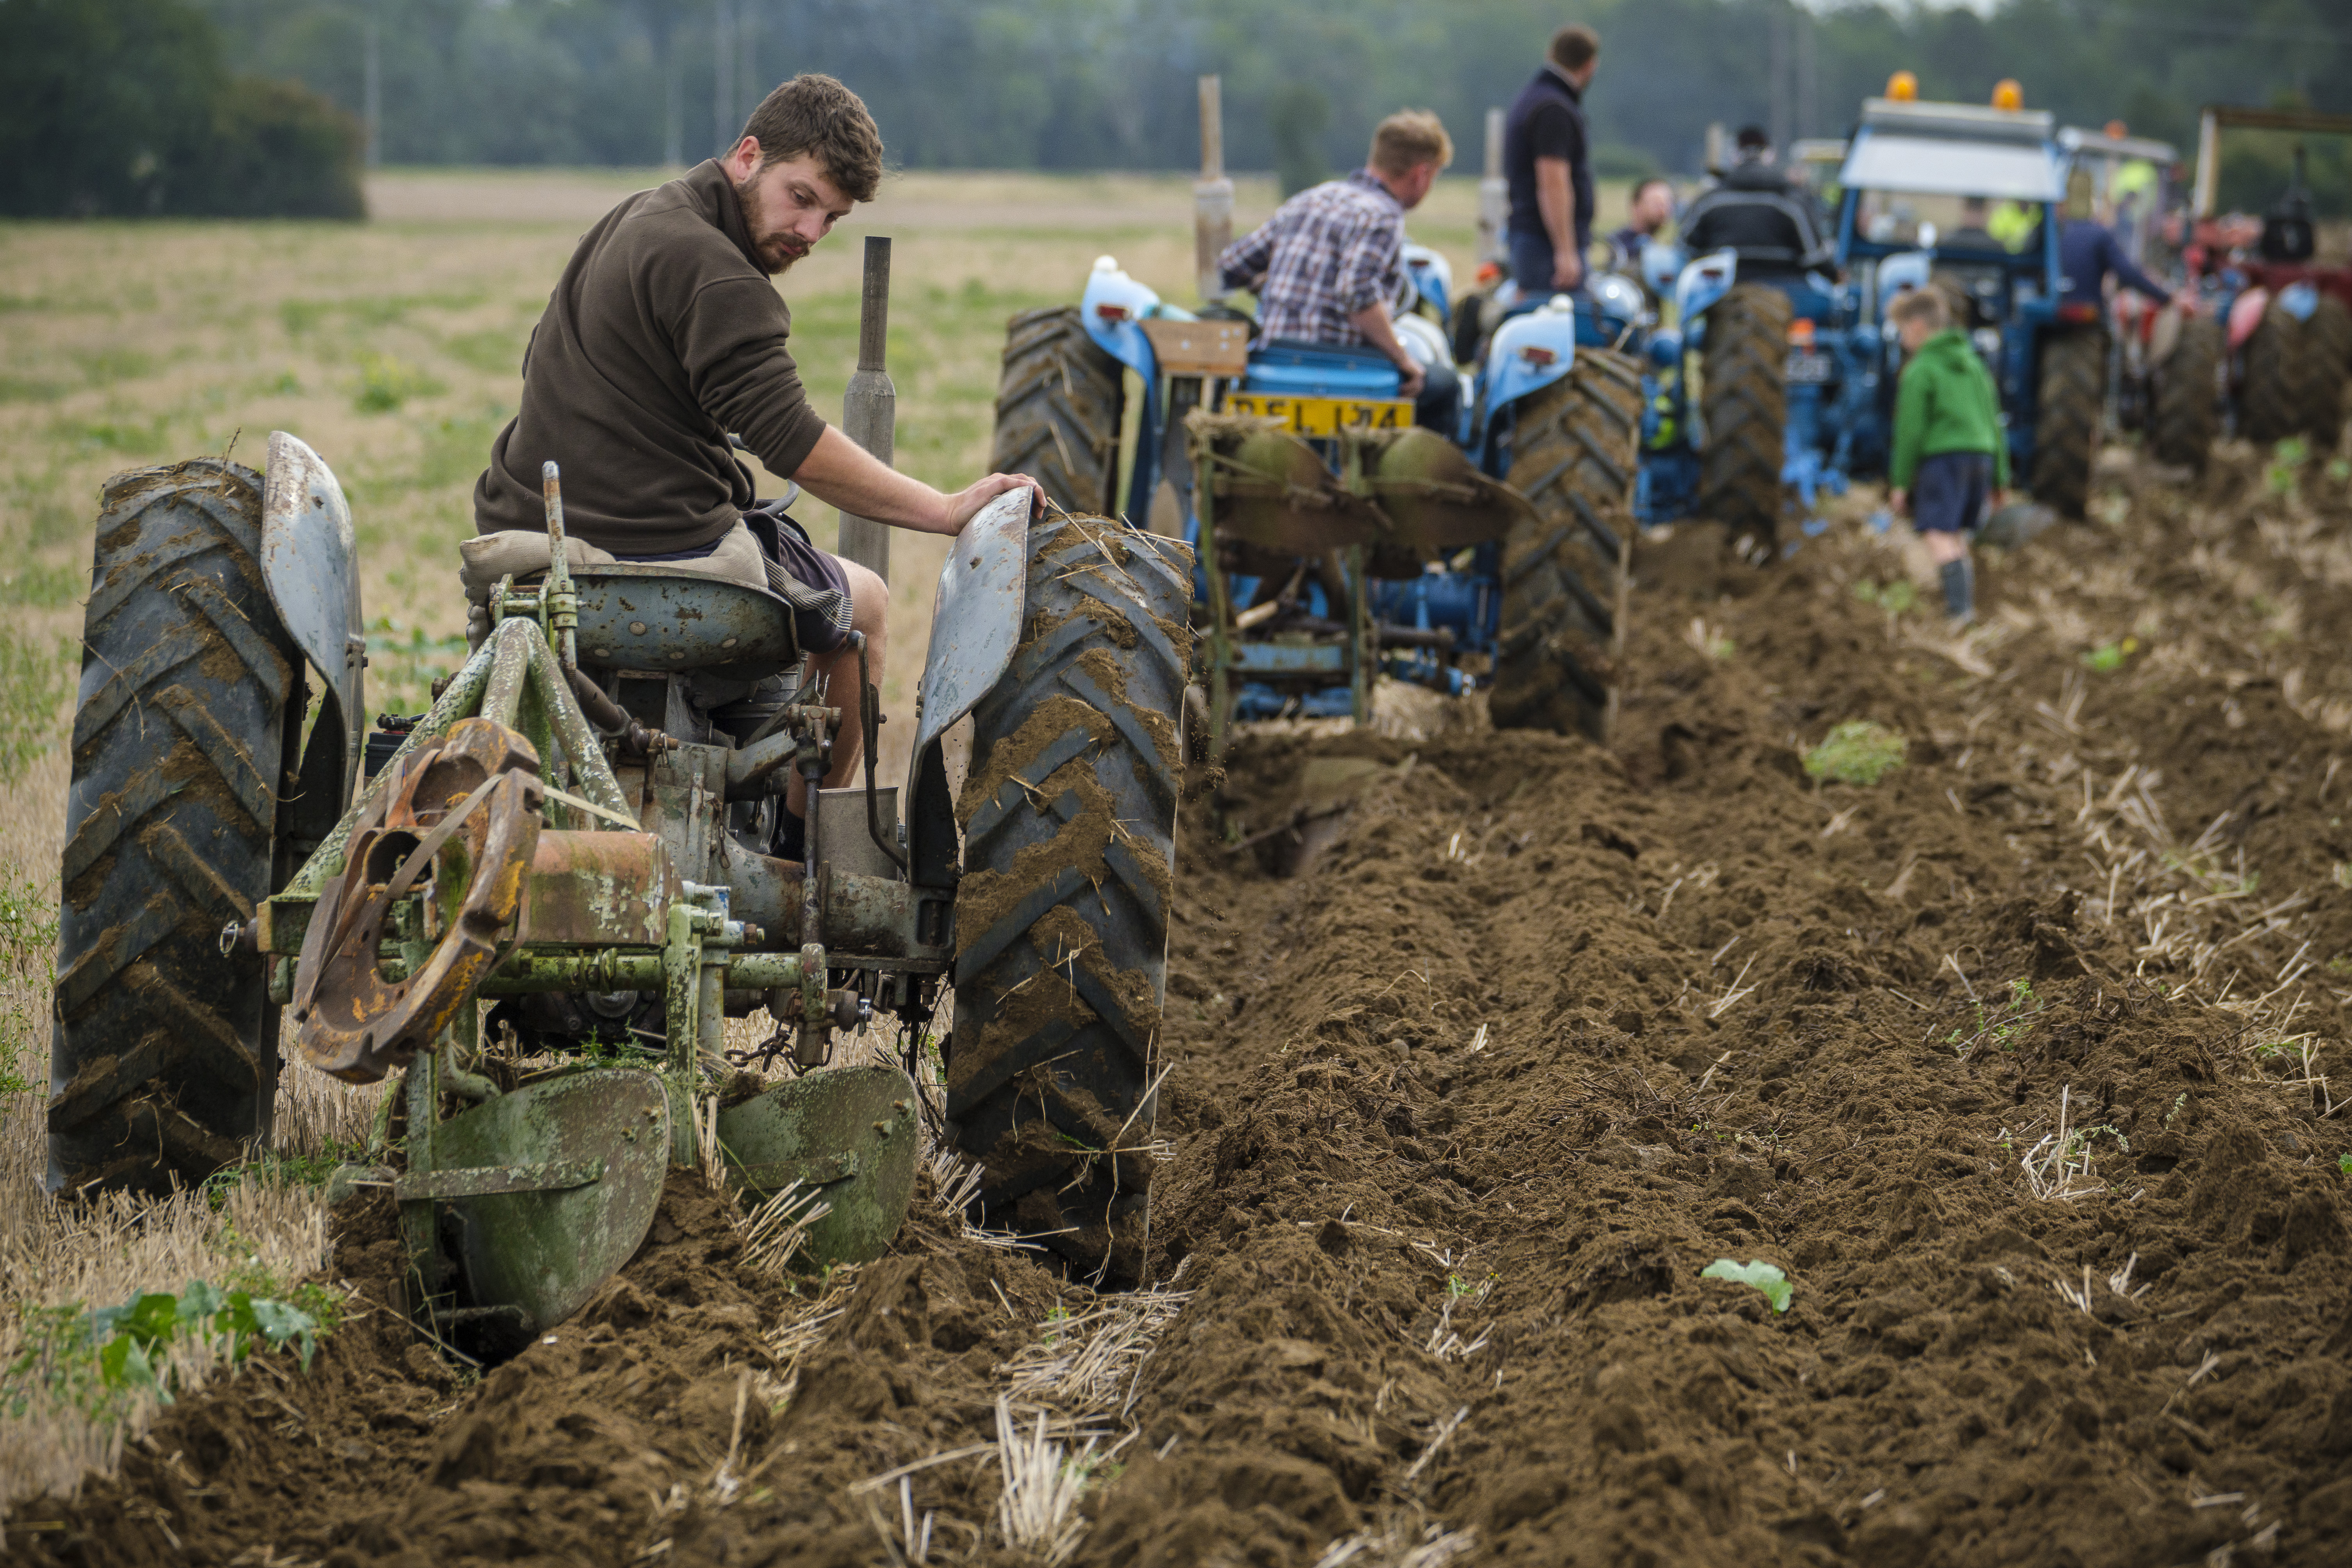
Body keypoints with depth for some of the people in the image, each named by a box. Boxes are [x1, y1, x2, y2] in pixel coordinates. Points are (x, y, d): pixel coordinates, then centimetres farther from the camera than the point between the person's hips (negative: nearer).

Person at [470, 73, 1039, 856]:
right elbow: (798, 447, -24)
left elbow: (547, 368, 25)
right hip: (663, 548, -9)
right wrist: (948, 511, -19)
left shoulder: (633, 220, 13)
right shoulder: (709, 271, -20)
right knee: (862, 602, 18)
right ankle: (799, 848, 25)